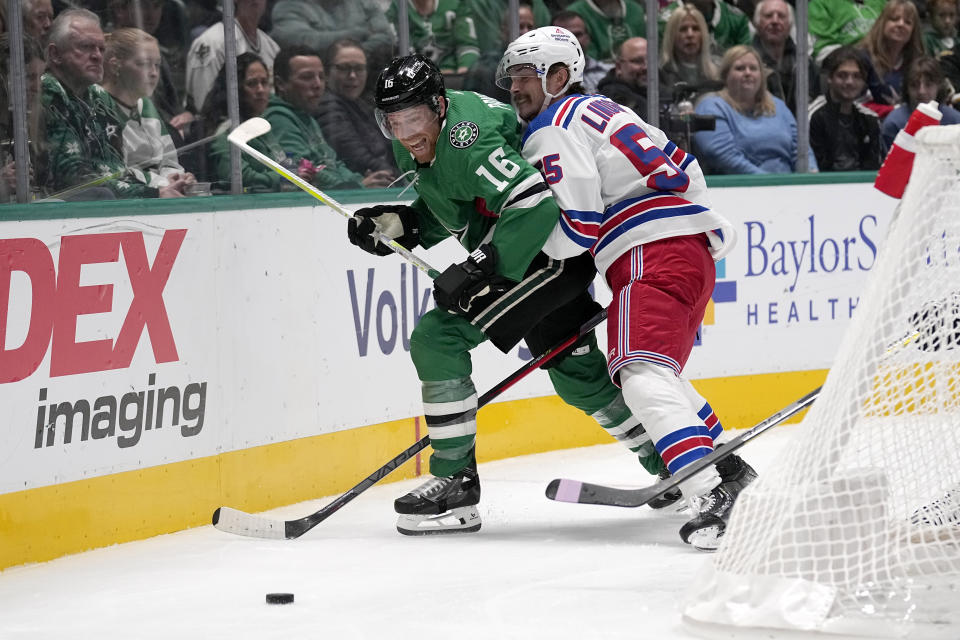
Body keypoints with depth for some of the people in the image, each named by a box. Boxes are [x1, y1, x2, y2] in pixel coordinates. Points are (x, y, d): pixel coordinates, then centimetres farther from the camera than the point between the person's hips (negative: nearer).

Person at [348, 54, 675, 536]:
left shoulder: (466, 142, -28)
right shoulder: (417, 146, 3)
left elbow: (534, 204, -37)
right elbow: (443, 211, 18)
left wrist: (479, 270, -36)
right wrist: (398, 225, -1)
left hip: (551, 252, -11)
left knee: (438, 338, -16)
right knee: (577, 375, 21)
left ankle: (455, 482, -11)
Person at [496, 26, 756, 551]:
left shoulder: (554, 129, -5)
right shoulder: (598, 112, 25)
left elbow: (578, 228, -13)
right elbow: (682, 168, 28)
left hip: (653, 253, -11)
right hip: (694, 247, 11)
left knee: (643, 376, -24)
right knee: (656, 372, 28)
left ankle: (711, 494, -42)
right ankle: (727, 468, 32)